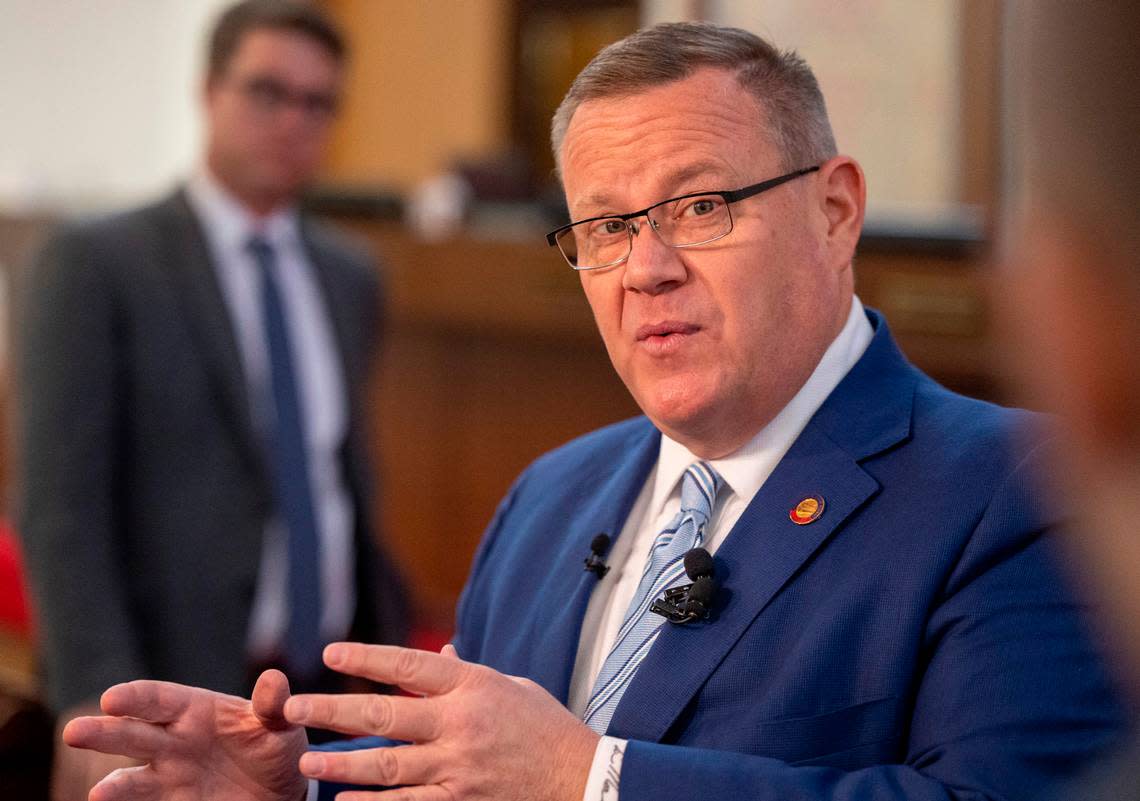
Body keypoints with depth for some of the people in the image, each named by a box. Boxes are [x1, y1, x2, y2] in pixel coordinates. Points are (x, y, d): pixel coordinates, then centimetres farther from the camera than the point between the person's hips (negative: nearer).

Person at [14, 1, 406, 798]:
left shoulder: (351, 276, 13)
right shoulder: (95, 264, -5)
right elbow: (59, 504, -12)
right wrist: (95, 702, -20)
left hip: (333, 682, 5)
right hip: (180, 696, -5)